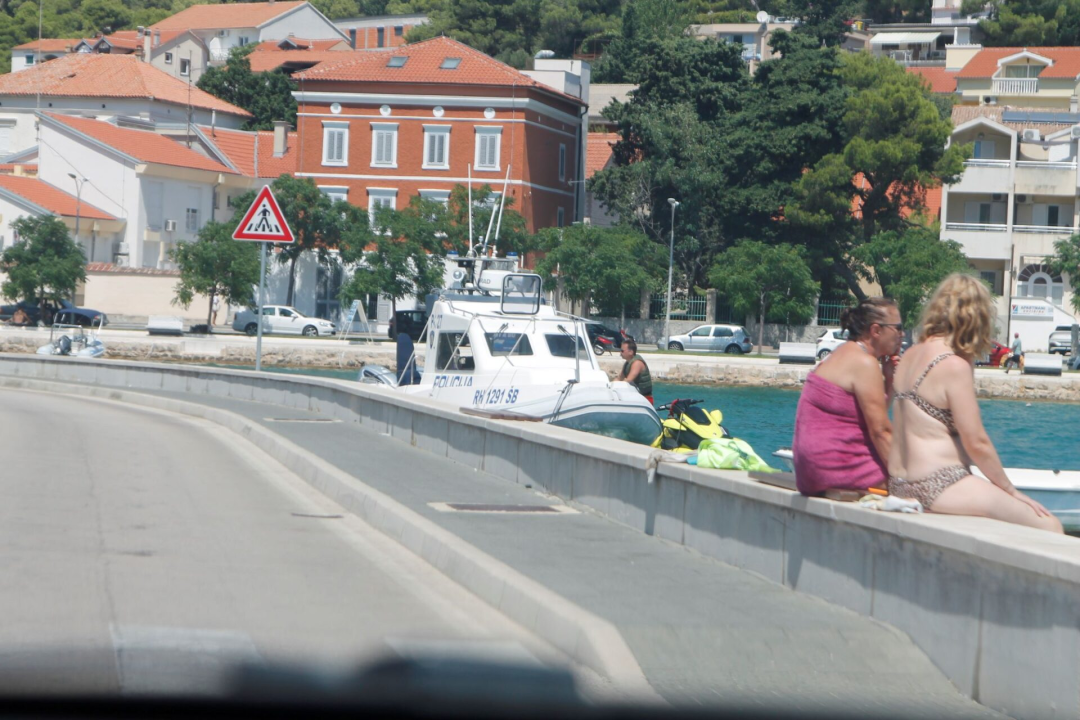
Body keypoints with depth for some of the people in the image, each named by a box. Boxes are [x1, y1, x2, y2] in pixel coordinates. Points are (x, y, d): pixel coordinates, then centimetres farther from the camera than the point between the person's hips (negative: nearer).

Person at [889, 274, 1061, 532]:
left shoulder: (910, 356, 11)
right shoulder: (955, 366, -15)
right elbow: (976, 442, -13)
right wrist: (1011, 490, -1)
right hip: (938, 489, -9)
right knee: (1049, 526, -8)